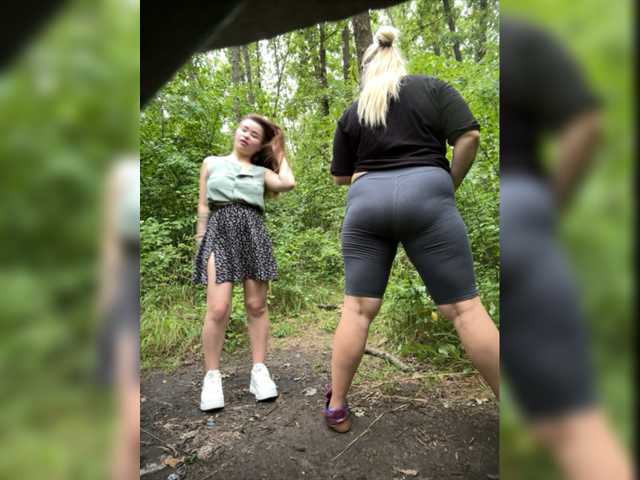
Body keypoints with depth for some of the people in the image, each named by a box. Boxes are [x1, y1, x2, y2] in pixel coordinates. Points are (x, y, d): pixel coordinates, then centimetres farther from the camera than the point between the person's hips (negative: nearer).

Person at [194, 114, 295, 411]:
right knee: (218, 309, -12)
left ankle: (259, 370, 8)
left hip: (253, 233, 2)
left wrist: (280, 154, 15)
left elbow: (288, 183, -2)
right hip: (220, 233, -1)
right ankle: (212, 376, 1)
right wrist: (200, 240, 5)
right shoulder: (211, 163, 18)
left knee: (256, 306, 0)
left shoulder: (262, 171, 18)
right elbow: (203, 205, 14)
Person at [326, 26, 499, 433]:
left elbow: (341, 176, 18)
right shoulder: (433, 87, 13)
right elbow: (469, 136, 0)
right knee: (464, 306, 2)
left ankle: (337, 406, 13)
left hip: (365, 202, 2)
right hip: (425, 194, -1)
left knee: (358, 309, 6)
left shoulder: (353, 112, 18)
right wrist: (449, 186, 10)